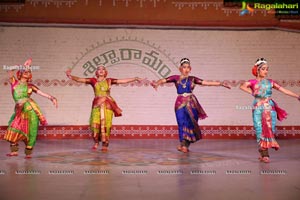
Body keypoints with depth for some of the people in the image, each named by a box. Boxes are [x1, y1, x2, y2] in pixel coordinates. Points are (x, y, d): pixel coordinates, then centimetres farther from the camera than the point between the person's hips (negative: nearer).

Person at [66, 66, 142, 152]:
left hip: (107, 105, 0)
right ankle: (96, 142, 11)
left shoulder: (109, 80, 11)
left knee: (106, 124, -6)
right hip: (97, 104, 0)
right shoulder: (93, 80, 9)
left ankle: (105, 144, 4)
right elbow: (80, 79, 0)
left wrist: (135, 79, 0)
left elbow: (123, 81, 7)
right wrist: (71, 76, -17)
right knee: (95, 123, -11)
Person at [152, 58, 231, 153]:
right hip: (180, 103, -1)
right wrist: (157, 83, -24)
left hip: (191, 103, 2)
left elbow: (206, 83, 8)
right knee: (182, 122, -10)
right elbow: (163, 80, -2)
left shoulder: (192, 79, 9)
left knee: (190, 123, -3)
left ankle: (185, 145, 4)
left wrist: (220, 84, 3)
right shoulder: (176, 78, 6)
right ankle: (183, 144, -9)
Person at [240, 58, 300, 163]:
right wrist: (252, 92, -13)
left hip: (269, 109, 2)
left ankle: (263, 153, 9)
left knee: (269, 130, -2)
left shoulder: (270, 82, 11)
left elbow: (283, 90, 9)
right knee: (261, 131, -4)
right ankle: (265, 155, 1)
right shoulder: (253, 82, 4)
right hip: (258, 109, -2)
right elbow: (242, 86, -12)